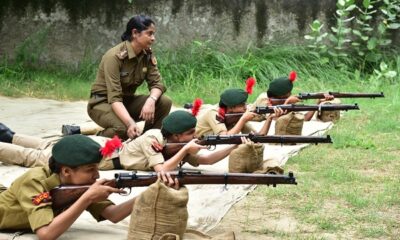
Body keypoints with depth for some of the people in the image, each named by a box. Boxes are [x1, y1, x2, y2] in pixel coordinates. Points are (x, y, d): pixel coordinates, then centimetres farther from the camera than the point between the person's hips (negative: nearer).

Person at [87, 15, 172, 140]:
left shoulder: (147, 55, -5)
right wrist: (130, 123, -46)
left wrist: (151, 100, -33)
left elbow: (156, 84, -8)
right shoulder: (115, 56, -25)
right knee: (124, 128, -36)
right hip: (103, 103, -6)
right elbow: (114, 98, -32)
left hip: (127, 100, 6)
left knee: (165, 102, -17)